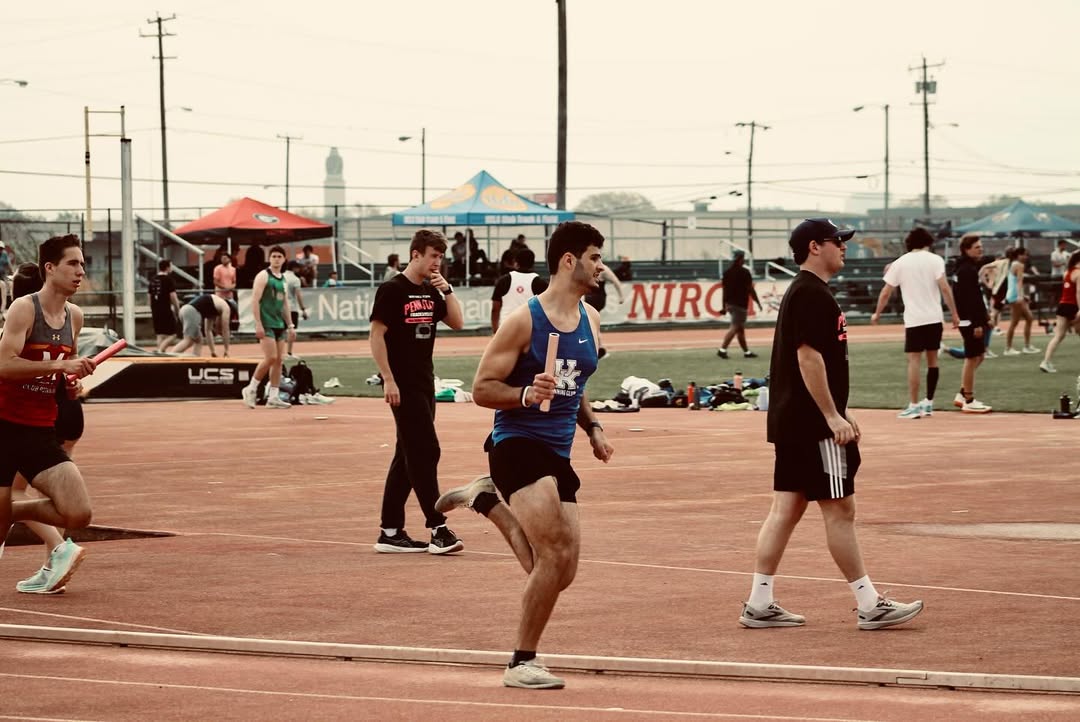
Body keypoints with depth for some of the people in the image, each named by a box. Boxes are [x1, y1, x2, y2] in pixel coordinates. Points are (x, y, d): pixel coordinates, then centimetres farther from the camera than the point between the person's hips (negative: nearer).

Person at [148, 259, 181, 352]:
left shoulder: (152, 280, 11)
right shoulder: (168, 280, -10)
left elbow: (150, 297, 15)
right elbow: (173, 297, -12)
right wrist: (177, 311, -1)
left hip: (156, 312, 7)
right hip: (166, 311, -7)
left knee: (160, 335, 12)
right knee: (172, 335, -2)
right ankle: (160, 350, -19)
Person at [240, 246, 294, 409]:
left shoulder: (283, 279, 16)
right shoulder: (263, 276, -7)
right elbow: (255, 301, -13)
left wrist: (290, 326, 16)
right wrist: (258, 324, -19)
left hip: (279, 325, 7)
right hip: (266, 324, -7)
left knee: (279, 360, 2)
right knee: (271, 358, -15)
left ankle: (273, 397, 4)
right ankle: (251, 389, 0)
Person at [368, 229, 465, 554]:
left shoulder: (431, 292, 12)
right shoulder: (392, 290, -10)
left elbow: (458, 323, 11)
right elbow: (376, 335, -12)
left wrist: (447, 290, -2)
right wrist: (388, 379, -17)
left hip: (424, 384, 8)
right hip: (403, 386, -8)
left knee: (409, 456, 9)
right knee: (426, 452, -11)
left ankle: (390, 532, 14)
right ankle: (438, 529, -9)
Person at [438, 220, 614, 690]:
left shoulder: (590, 320, 12)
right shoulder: (524, 321, -10)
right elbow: (482, 389, -8)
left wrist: (592, 427, 11)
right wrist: (526, 394, -25)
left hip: (557, 454, 7)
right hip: (518, 444, -7)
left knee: (559, 573, 4)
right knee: (554, 556, -19)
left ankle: (487, 500, 25)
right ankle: (523, 663, -5)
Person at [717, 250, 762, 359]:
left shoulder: (727, 272, 9)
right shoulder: (744, 272, -11)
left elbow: (725, 289, 12)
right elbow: (750, 289, -9)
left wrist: (725, 304, 17)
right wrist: (758, 302, 0)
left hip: (730, 304, 8)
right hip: (740, 304, -8)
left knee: (740, 328, 14)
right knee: (735, 328, -8)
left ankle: (746, 351, 20)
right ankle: (722, 349, -17)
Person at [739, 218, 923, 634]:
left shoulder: (802, 292, 18)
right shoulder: (812, 295, -14)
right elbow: (809, 357, -21)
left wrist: (838, 413, 25)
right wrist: (833, 416, -22)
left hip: (791, 420, 11)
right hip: (812, 423, -11)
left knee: (787, 507, 9)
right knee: (840, 509, -6)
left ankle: (759, 605, 9)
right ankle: (869, 607, -3)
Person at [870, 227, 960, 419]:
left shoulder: (899, 263, 3)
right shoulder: (934, 259, 1)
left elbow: (886, 292, 4)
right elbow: (944, 288, -10)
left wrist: (877, 314, 17)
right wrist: (954, 314, -7)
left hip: (913, 319, -1)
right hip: (934, 318, 1)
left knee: (914, 361, -4)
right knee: (932, 360, 12)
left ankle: (914, 406, -10)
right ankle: (928, 403, 19)